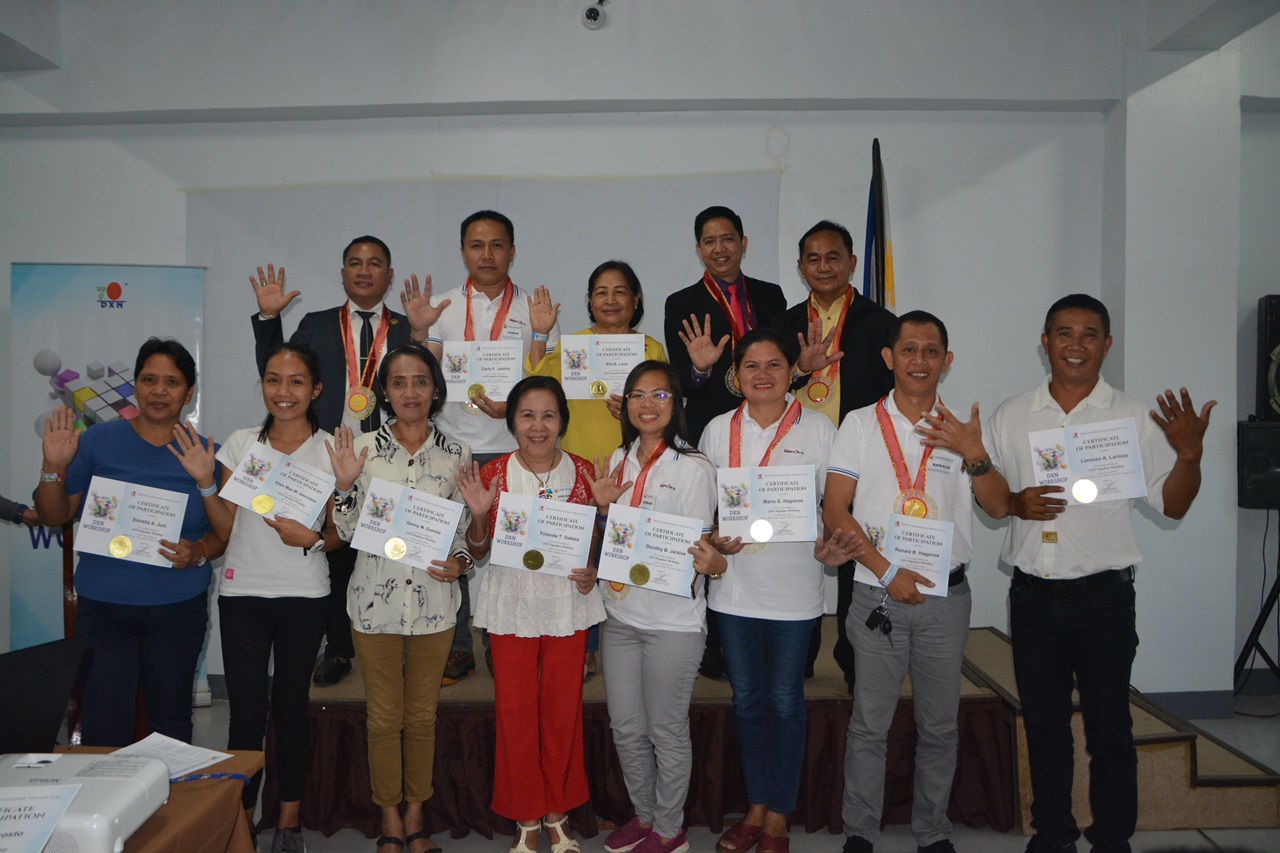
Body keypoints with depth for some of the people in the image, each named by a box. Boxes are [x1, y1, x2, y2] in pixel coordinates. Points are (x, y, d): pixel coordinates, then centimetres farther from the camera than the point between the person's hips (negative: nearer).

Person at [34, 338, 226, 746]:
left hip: (179, 606, 0)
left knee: (171, 721, 9)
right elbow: (55, 516, 5)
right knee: (102, 724, 2)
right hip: (103, 605, 0)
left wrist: (199, 553, -12)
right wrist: (53, 466, -10)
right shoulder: (97, 442, 3)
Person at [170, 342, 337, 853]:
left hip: (303, 594, -1)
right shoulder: (241, 444, 5)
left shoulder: (331, 450, -1)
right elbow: (225, 529, 6)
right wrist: (205, 483, -7)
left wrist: (312, 540, -17)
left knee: (291, 704, 7)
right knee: (246, 709, 1)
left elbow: (340, 532, 3)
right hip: (242, 591, 1)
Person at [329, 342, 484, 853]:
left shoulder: (456, 455, 0)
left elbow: (464, 529, 6)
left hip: (433, 601, 1)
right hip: (376, 600, 0)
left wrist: (459, 563, -13)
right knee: (384, 716, 10)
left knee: (423, 714, 13)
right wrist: (344, 486, -16)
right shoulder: (361, 449, -2)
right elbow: (348, 531, 0)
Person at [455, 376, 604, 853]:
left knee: (563, 711, 9)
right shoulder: (493, 474, -4)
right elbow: (479, 550, 1)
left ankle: (558, 813, 29)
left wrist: (592, 572, -9)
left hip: (568, 606, 1)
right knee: (514, 712, 5)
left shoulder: (583, 472, -1)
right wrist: (477, 514, -18)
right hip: (511, 605, 0)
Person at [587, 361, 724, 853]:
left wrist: (713, 563, -33)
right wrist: (603, 507, -3)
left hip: (673, 622, -6)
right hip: (620, 614, 6)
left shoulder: (693, 469, -11)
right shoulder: (619, 462, 7)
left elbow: (698, 550, -11)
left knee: (667, 731, 8)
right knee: (625, 728, 16)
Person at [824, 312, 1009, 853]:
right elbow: (835, 511, -4)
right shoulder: (861, 424, 0)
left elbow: (999, 504, -1)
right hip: (878, 597, -2)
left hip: (945, 598, 2)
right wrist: (887, 571, -12)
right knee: (869, 724, 5)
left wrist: (974, 455, -19)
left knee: (940, 725, 12)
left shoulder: (962, 428, 6)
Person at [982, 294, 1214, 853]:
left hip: (1104, 597, -2)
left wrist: (1190, 454, -17)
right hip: (1033, 594, 2)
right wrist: (1015, 503, -11)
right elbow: (987, 501, 10)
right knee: (1044, 727, 15)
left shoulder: (1134, 418, -1)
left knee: (1110, 731, 7)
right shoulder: (1011, 416, 5)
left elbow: (1173, 506, -1)